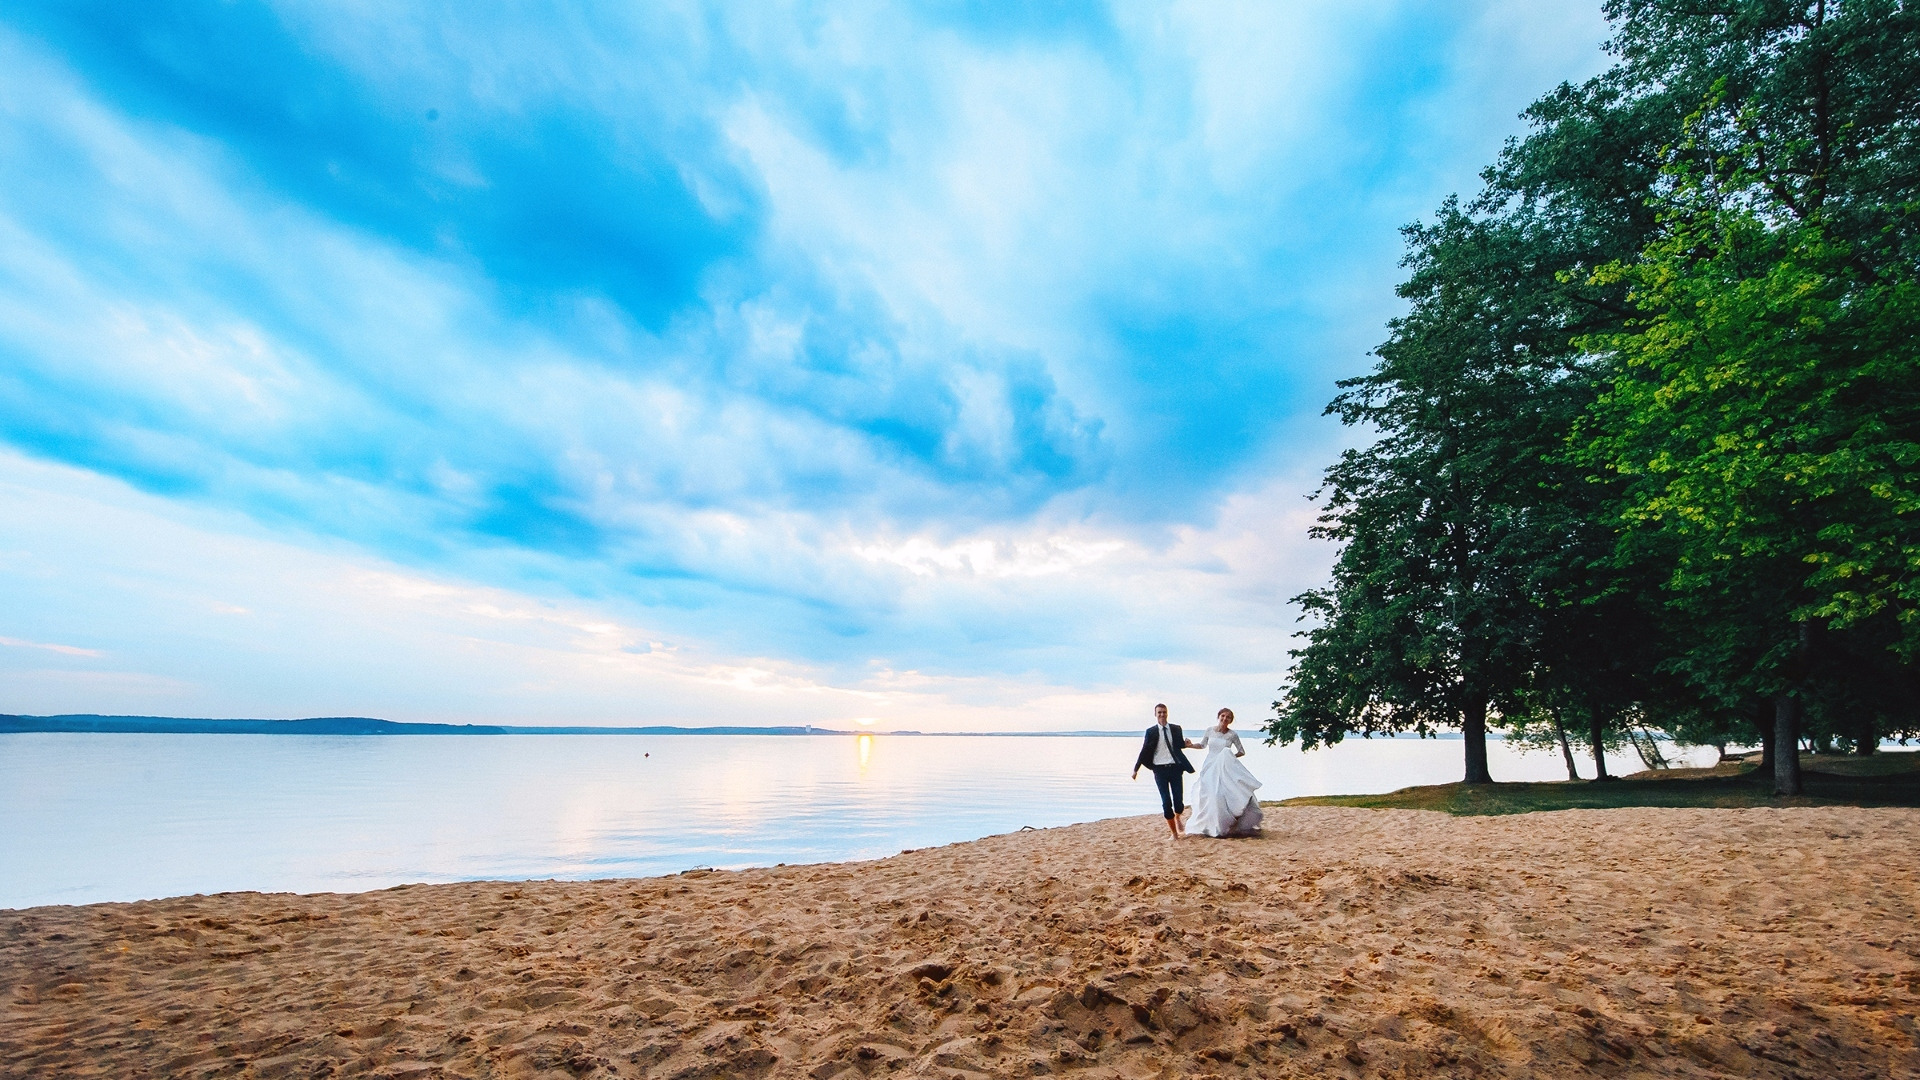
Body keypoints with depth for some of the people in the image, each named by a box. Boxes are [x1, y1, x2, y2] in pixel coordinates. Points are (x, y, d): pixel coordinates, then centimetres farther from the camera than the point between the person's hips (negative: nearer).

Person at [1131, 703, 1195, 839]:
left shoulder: (1176, 729, 7)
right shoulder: (1151, 731, 2)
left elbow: (1181, 745, 14)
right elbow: (1144, 751, 5)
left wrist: (1186, 743, -10)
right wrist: (1136, 769, 4)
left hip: (1175, 768, 1)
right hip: (1160, 769, -1)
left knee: (1179, 802, 0)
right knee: (1166, 803, -3)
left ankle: (1177, 817, 36)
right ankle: (1174, 832, 13)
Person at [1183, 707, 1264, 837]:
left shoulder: (1232, 735, -5)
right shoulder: (1210, 730, 1)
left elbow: (1242, 752, 5)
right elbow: (1202, 745, 15)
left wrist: (1231, 757, -8)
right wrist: (1191, 745, -1)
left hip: (1225, 768, -2)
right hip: (1210, 767, 2)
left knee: (1226, 795, -10)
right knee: (1209, 796, -2)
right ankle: (1211, 825, 7)